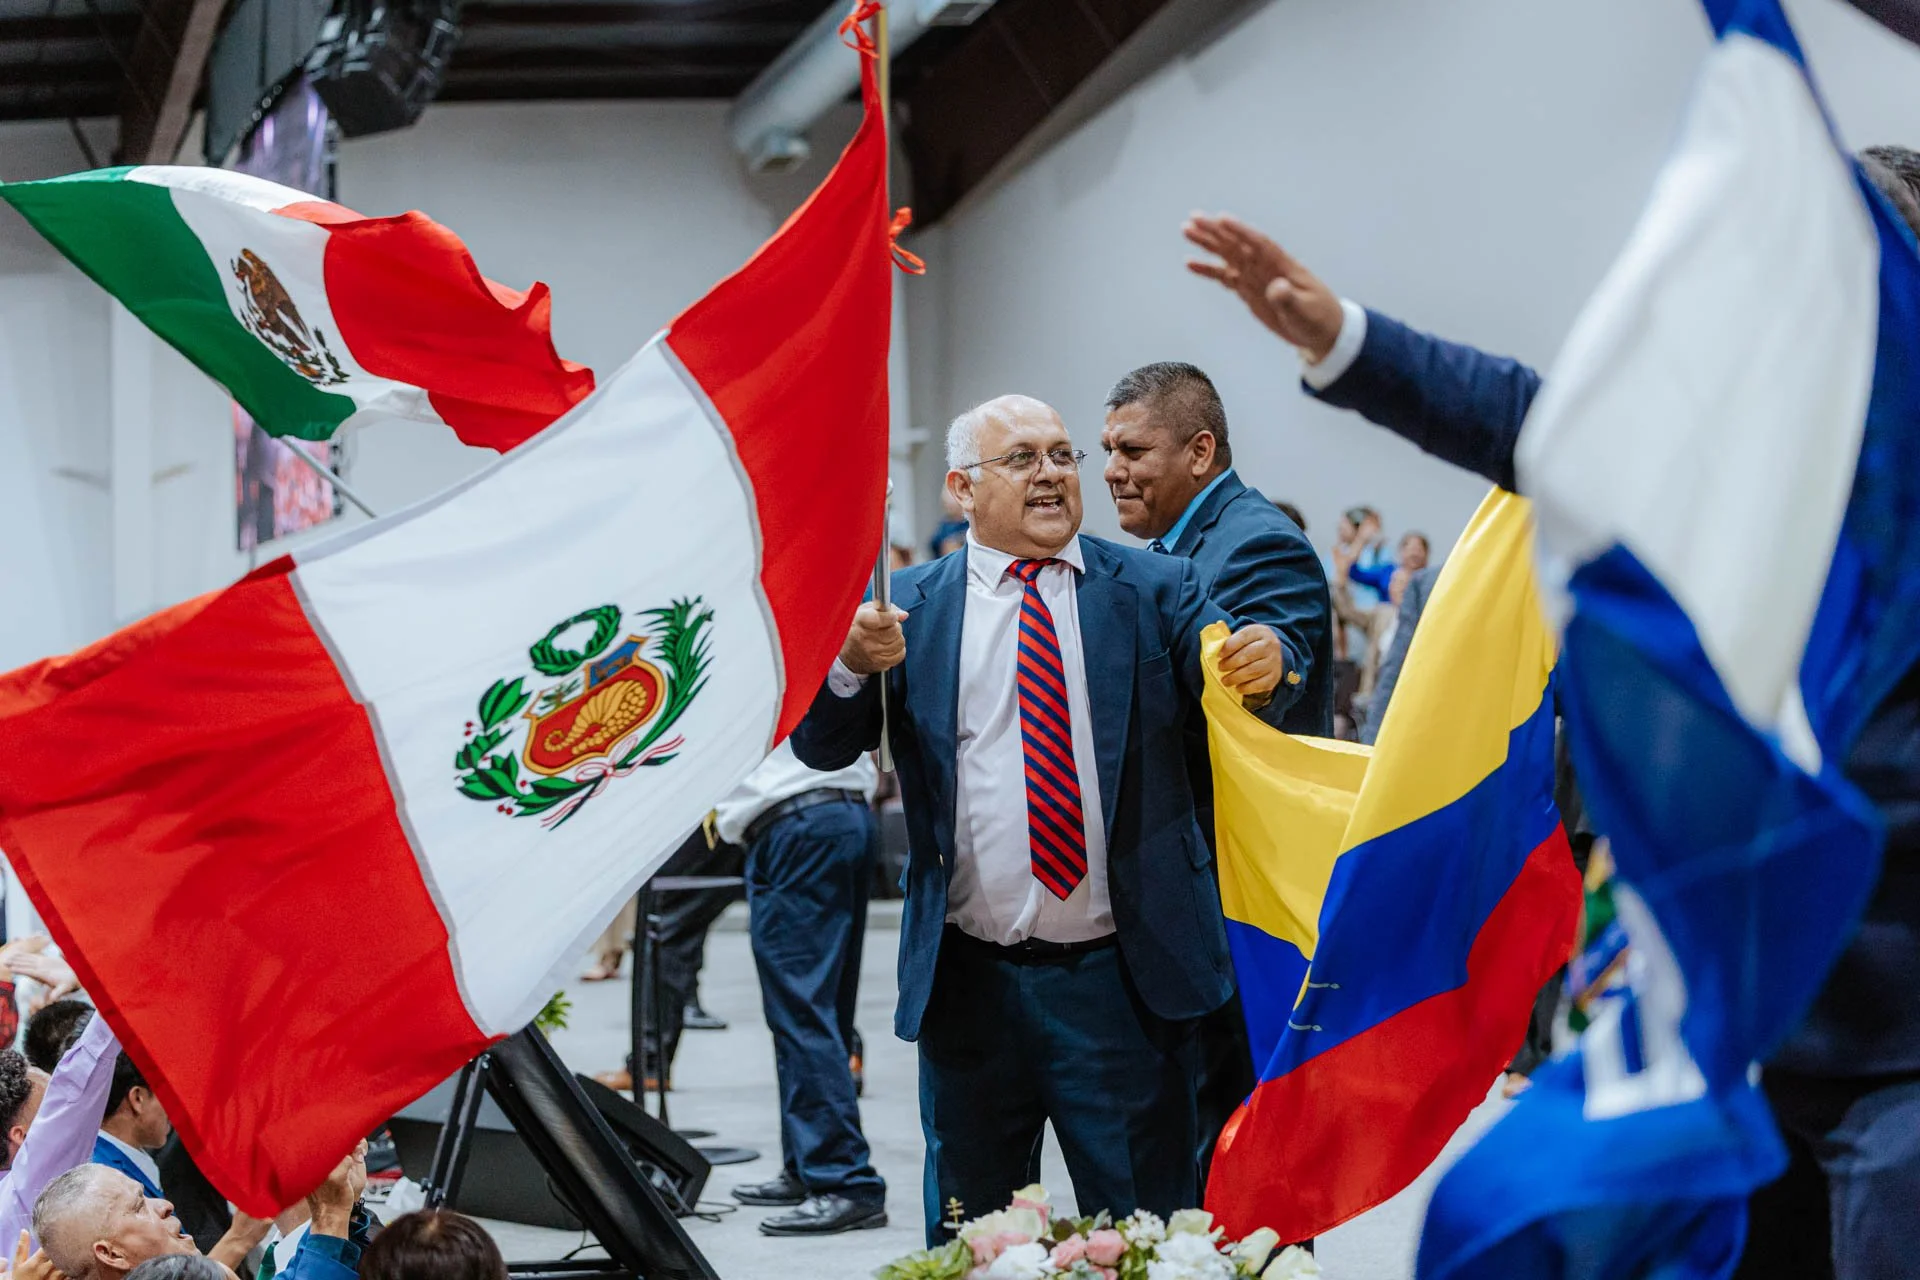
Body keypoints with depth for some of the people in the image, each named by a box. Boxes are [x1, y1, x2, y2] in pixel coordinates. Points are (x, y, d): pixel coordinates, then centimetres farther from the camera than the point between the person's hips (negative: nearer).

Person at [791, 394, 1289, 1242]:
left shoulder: (1153, 590, 5)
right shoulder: (911, 607, 5)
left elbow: (1228, 675, -9)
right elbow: (822, 746, -2)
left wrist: (1263, 664, -33)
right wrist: (851, 664, -23)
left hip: (1123, 979, -1)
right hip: (970, 982, 1)